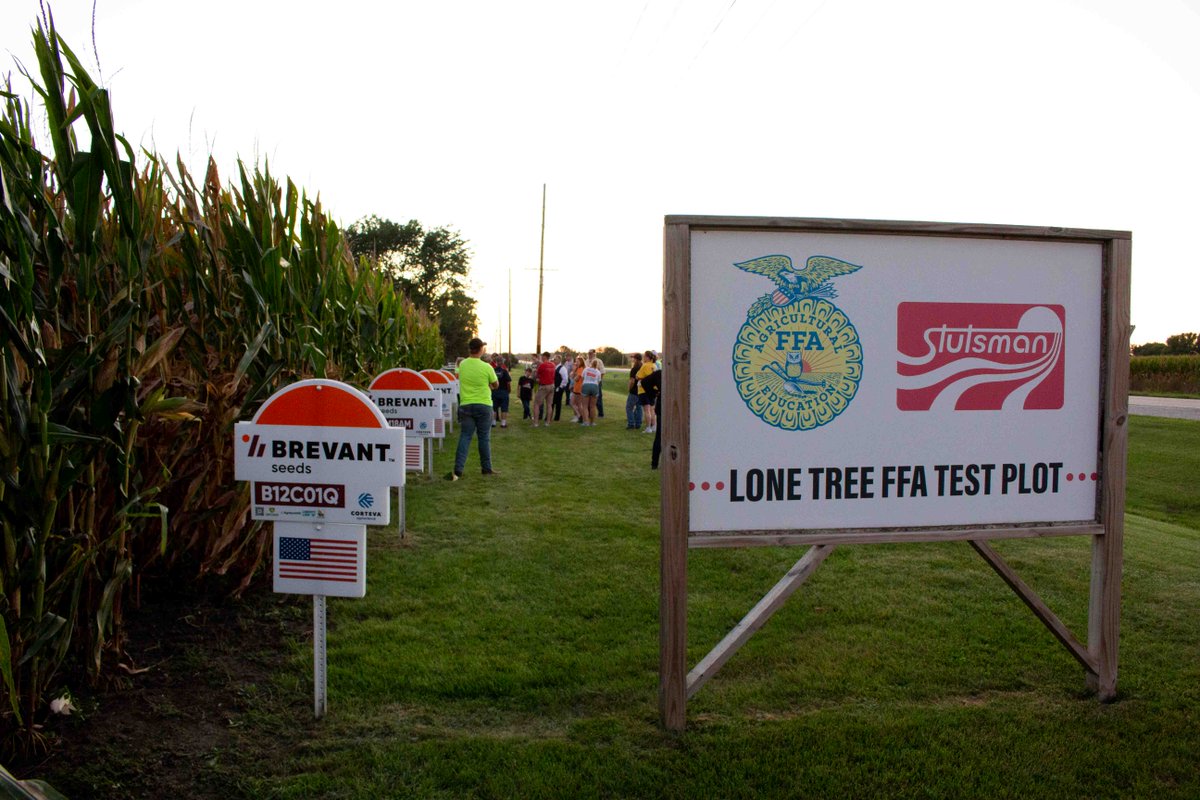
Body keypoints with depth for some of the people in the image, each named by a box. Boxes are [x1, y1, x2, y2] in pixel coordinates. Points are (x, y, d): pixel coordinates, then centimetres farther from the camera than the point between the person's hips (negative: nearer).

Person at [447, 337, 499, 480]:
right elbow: (496, 385, 2)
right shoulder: (486, 367, -12)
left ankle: (458, 470, -7)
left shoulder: (462, 365, 0)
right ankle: (486, 468, 19)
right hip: (483, 405, -3)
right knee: (484, 438, 9)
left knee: (464, 437, 3)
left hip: (465, 405, 3)